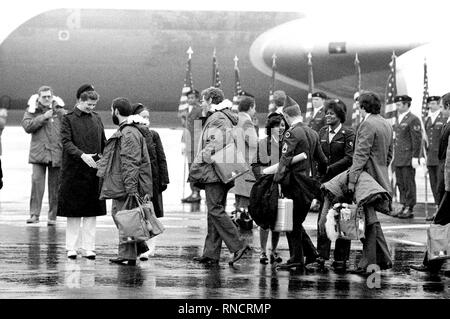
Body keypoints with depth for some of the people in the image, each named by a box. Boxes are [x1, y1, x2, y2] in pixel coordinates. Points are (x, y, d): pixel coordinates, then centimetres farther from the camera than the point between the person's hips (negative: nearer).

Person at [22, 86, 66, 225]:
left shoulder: (60, 111, 8)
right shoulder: (32, 110, 7)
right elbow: (27, 126, -8)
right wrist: (43, 117, -13)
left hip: (57, 153, 1)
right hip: (38, 152, -1)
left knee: (54, 185, 4)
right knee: (37, 181, -12)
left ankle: (52, 216, 12)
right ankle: (34, 214, -7)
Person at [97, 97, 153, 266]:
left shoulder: (129, 134, -17)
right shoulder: (124, 131, 16)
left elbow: (130, 164, -23)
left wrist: (131, 189, -25)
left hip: (125, 187, -10)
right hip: (119, 184, 10)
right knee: (117, 213, 15)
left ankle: (127, 255, 1)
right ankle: (139, 245, 20)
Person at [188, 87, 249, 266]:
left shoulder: (216, 119, -12)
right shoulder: (227, 118, 20)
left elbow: (214, 146, -21)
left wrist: (195, 168, -14)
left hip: (214, 171, -10)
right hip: (222, 174, 10)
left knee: (215, 210, -9)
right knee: (215, 211, 9)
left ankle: (237, 246, -12)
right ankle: (211, 254, 10)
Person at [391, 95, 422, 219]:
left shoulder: (413, 119, -9)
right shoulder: (399, 119, 17)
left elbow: (417, 140, -13)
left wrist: (415, 158, -17)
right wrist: (394, 156, 19)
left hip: (408, 159, -8)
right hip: (398, 159, 8)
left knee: (409, 184, -5)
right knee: (400, 183, 9)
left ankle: (410, 209, -1)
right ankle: (404, 206, 15)